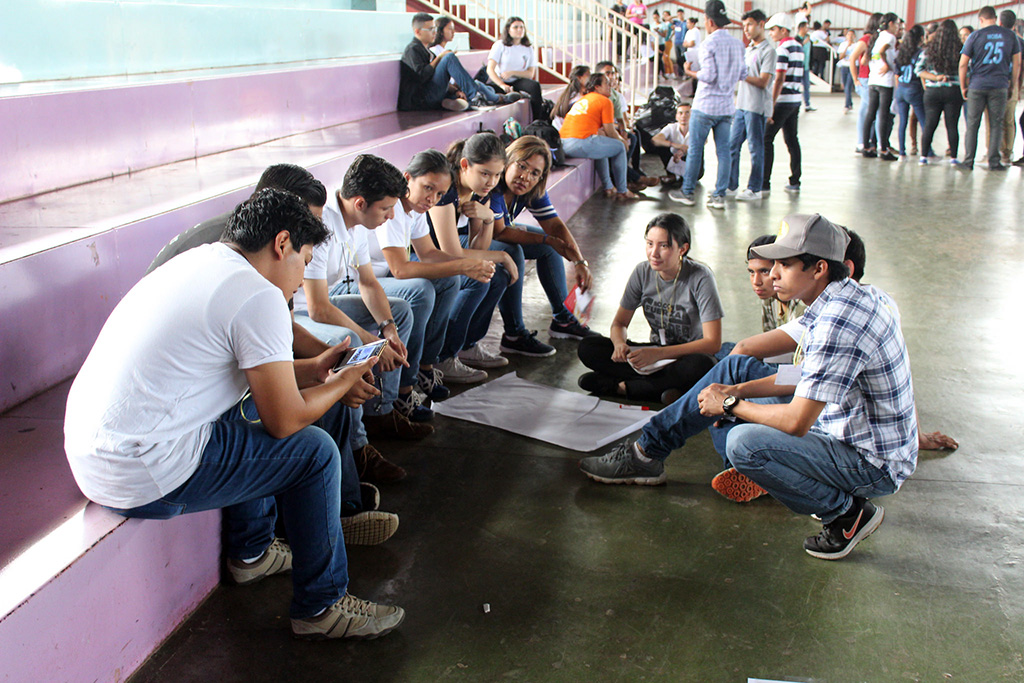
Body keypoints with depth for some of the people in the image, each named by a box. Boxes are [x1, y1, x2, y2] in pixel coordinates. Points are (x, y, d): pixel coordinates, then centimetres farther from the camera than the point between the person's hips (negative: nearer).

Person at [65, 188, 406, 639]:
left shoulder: (199, 261, 12)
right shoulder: (259, 297, -16)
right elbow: (285, 420, -12)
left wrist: (310, 369, 23)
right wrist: (343, 383, 4)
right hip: (141, 480, -10)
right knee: (314, 449, 2)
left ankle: (251, 552, 39)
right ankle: (322, 607, 13)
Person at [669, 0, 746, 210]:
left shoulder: (709, 44, -12)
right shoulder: (737, 44, 7)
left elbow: (709, 75, -18)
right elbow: (742, 74, 11)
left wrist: (691, 72, -2)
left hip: (705, 106, -5)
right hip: (727, 106, 6)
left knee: (695, 149, 4)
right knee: (723, 151, 6)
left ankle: (687, 192, 12)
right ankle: (720, 195, 6)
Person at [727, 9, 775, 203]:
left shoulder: (768, 50, -9)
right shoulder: (749, 49, 18)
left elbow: (762, 82, -16)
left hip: (757, 107, -8)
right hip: (742, 105, 8)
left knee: (756, 148, -2)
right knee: (733, 145, 9)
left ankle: (755, 189, 4)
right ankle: (731, 185, 16)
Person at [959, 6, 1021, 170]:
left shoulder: (975, 36, -1)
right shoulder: (1010, 35, 5)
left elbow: (963, 64, -3)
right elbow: (1017, 63, 8)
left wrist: (963, 86, 6)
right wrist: (1014, 84, 18)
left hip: (977, 85, -1)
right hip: (1000, 86, 1)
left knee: (972, 125, 5)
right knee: (996, 124, 7)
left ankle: (968, 161, 4)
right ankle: (994, 162, 5)